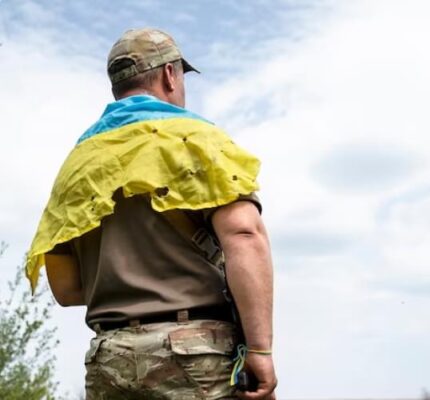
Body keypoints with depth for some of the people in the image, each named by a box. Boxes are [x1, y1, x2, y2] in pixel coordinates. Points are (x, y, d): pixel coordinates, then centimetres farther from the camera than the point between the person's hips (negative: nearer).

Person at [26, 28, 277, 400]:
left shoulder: (78, 163, 16)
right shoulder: (194, 137, 0)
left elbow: (65, 288, 15)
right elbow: (244, 236, -16)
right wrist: (260, 347, -17)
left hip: (109, 358, 6)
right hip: (196, 352, -5)